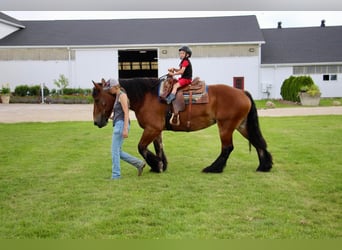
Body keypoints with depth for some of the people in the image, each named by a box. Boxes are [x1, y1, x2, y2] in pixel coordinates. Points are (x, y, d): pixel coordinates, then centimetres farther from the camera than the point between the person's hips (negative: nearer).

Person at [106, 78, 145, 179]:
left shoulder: (122, 95, -9)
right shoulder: (118, 96, 20)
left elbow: (126, 113, -17)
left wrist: (125, 129, -23)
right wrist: (112, 117, 12)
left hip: (121, 125, -10)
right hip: (118, 125, 10)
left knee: (115, 151, -6)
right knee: (118, 152, 10)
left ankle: (116, 175, 1)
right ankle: (139, 164, 14)